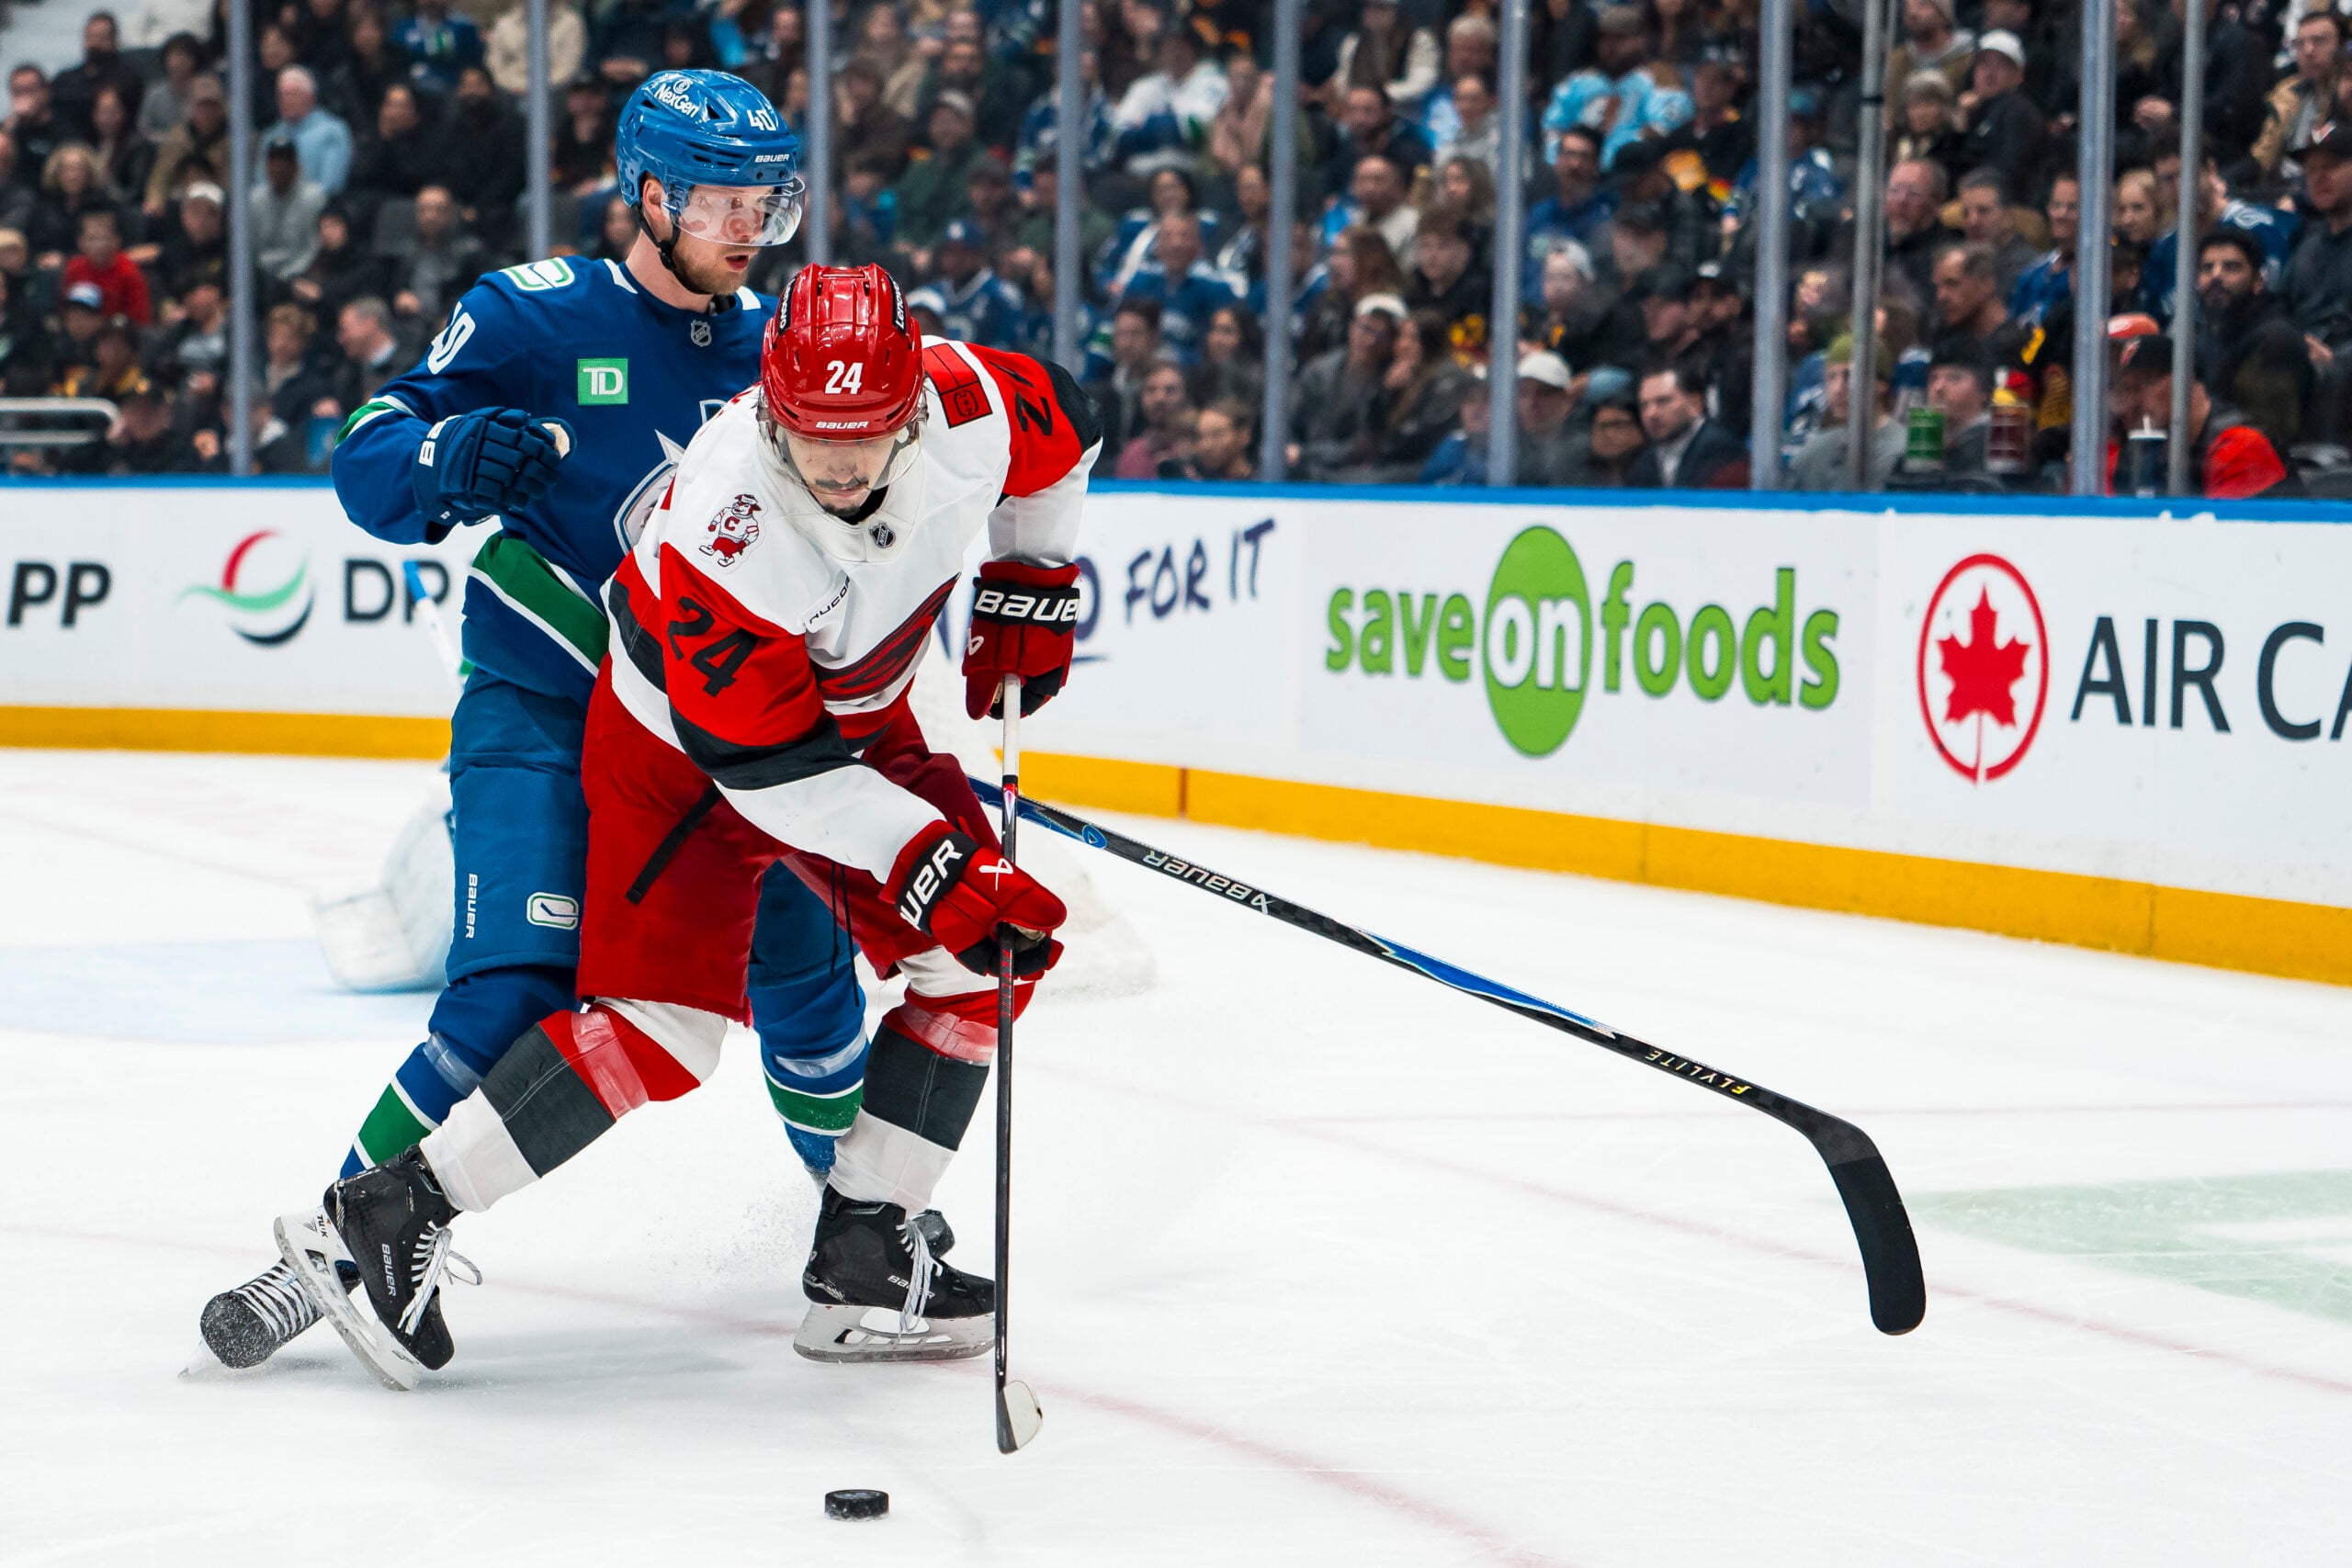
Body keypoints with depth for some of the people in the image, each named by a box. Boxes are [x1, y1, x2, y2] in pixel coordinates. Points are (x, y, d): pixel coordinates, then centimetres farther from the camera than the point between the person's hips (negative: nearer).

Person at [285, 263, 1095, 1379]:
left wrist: (1030, 590, 3)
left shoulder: (968, 407, -22)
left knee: (992, 949, -4)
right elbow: (770, 764, -32)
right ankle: (387, 1217, -10)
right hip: (686, 746, -7)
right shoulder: (724, 528, -37)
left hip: (857, 717, 7)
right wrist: (924, 865, -34)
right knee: (663, 1018, -18)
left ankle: (861, 1254, 2)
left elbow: (1060, 430, 4)